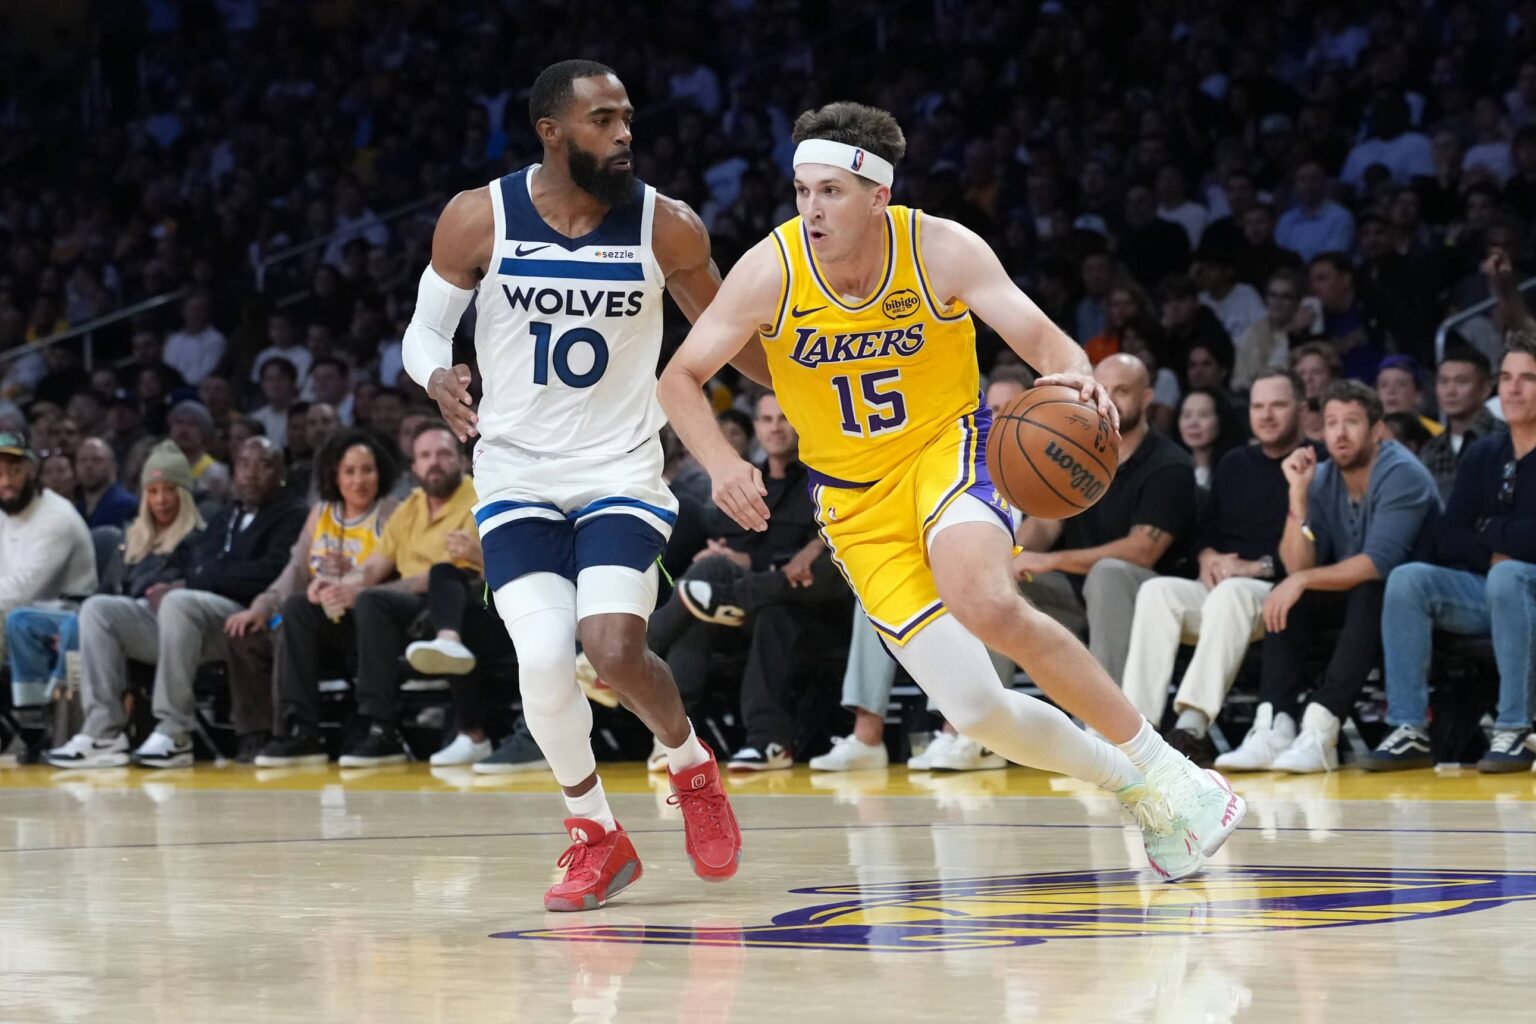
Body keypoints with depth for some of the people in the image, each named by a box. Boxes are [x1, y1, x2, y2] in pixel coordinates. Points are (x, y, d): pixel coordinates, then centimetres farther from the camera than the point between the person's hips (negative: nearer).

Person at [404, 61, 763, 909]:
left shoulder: (665, 227, -7)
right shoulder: (478, 220, -8)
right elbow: (423, 331, 3)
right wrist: (438, 378, -21)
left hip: (621, 468, -1)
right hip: (516, 472, 1)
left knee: (615, 648, -21)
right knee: (542, 662, -16)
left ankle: (692, 766, 12)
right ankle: (597, 838, 7)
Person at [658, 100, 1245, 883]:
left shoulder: (941, 251, -17)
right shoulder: (771, 272, -15)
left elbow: (1042, 337, -20)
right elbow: (681, 380, -7)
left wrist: (1072, 377, -44)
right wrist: (721, 464, -26)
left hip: (948, 450, -2)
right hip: (858, 499, 2)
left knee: (986, 602, -36)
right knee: (975, 712, -9)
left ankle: (1160, 765, -22)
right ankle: (1135, 789, 18)